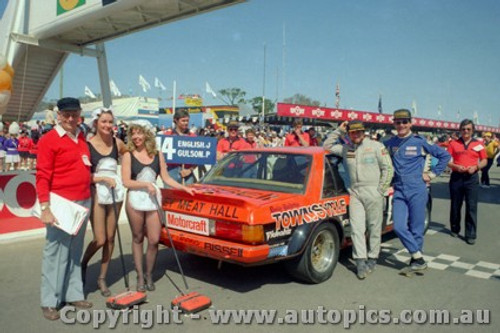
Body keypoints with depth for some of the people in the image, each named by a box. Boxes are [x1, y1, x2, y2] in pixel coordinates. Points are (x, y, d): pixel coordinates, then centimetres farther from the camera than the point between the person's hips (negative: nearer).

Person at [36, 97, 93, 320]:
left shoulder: (82, 139, 13)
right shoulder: (49, 140, -7)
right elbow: (43, 176, -12)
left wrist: (88, 199, 14)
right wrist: (45, 207, -18)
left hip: (83, 202, 7)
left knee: (75, 251, 14)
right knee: (56, 252, -1)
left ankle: (73, 294, 25)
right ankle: (50, 301, 11)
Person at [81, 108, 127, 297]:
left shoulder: (117, 143, 3)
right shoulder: (87, 145, -9)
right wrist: (103, 178, -17)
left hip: (116, 191, 4)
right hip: (96, 193, -4)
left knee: (110, 238, 8)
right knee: (100, 240, -4)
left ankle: (102, 278, 23)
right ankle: (82, 264, 28)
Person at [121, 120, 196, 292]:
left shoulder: (157, 155, 5)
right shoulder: (128, 155, -1)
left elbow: (166, 178, 8)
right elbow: (126, 181, -6)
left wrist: (184, 188, 1)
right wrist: (146, 184, -16)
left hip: (153, 199, 2)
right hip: (135, 200, -1)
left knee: (154, 240, 0)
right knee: (138, 238, 10)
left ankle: (149, 275, 21)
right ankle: (140, 276, 23)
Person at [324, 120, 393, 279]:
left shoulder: (376, 146, 0)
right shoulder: (345, 149, 11)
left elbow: (388, 169, 0)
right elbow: (326, 146, 16)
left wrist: (380, 190, -5)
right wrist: (338, 131, 7)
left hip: (373, 192, -3)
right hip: (355, 193, 3)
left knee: (374, 228, 6)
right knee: (357, 228, -4)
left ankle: (372, 258, 19)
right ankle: (360, 261, -1)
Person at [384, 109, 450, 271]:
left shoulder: (420, 142, -1)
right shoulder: (390, 143, 7)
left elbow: (445, 155, 6)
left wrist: (432, 173, 2)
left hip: (417, 190, -3)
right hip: (399, 191, 3)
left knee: (416, 228, 3)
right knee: (399, 227, -6)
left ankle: (416, 258, 22)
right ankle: (418, 256, 9)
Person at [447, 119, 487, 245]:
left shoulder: (478, 144, 4)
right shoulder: (453, 144, 4)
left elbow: (484, 161, 8)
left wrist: (476, 167, -11)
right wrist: (456, 166, -15)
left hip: (472, 177, -1)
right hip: (456, 177, 1)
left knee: (471, 207, -3)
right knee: (455, 206, 11)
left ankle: (470, 235, 3)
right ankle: (455, 229, 29)